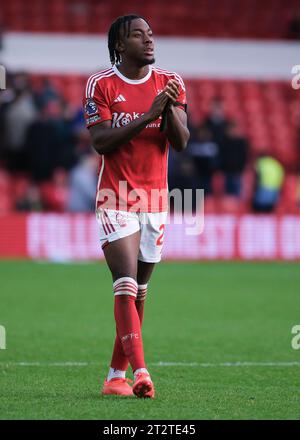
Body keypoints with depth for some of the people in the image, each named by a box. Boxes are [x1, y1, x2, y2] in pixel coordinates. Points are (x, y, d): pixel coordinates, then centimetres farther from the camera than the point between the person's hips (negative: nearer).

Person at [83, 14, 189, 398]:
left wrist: (170, 109, -19)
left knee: (139, 290, 6)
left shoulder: (170, 83, 6)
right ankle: (140, 371, -24)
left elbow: (181, 142, 0)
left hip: (155, 197, 4)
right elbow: (100, 142, -11)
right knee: (126, 284, -16)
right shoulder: (101, 84, -2)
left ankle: (117, 374, 14)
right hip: (116, 197, -4)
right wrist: (149, 115, -19)